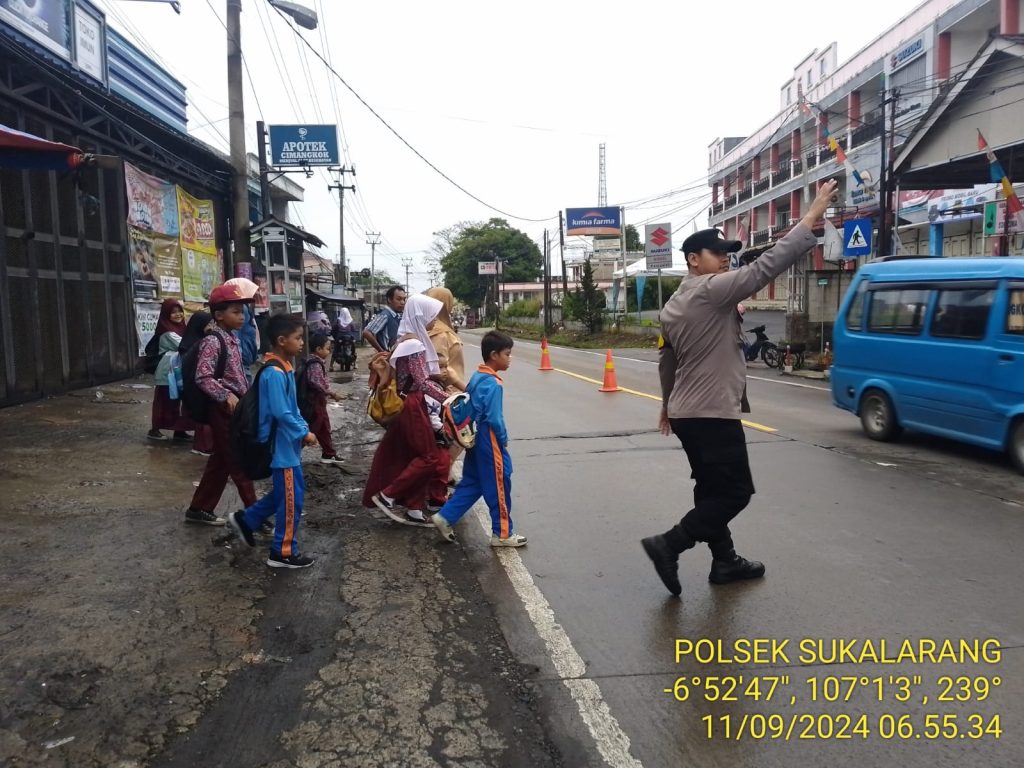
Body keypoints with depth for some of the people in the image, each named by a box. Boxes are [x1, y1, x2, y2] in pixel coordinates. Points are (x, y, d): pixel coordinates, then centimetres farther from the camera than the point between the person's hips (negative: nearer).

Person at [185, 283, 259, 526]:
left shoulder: (233, 339, 12)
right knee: (239, 463, -2)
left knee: (221, 462, 15)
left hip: (238, 406, 9)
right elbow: (203, 377, -23)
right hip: (225, 408, -9)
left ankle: (200, 509, 25)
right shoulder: (212, 341, -15)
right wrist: (226, 396, -29)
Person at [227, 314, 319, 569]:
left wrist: (304, 428, 7)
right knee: (291, 498, 0)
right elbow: (281, 413, -25)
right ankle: (284, 553, 13)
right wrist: (304, 434, -17)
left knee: (284, 492, 22)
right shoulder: (275, 373, -23)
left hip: (287, 442, 10)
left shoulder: (284, 369, 9)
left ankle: (245, 519, 34)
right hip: (282, 444, -10)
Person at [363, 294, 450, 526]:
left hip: (413, 405, 10)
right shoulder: (415, 344, -18)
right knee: (431, 457, -3)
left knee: (418, 457, 11)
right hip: (415, 406, -10)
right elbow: (422, 383, -21)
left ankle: (414, 509, 15)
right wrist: (447, 397, -21)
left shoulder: (408, 340, 11)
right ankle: (387, 496, 1)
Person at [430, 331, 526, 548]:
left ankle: (444, 517, 17)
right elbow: (494, 418, -23)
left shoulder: (476, 377, 7)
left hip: (476, 440, 9)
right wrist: (504, 439, -8)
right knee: (499, 487, 3)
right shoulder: (493, 383, -20)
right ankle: (502, 533, 13)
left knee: (471, 483, 18)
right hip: (490, 443, -9)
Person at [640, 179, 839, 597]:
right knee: (735, 491, -2)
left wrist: (668, 403, 33)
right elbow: (767, 264, -20)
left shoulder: (673, 306, 14)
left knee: (713, 489, 16)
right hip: (713, 413, -10)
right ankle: (669, 544, -7)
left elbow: (667, 362, 22)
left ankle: (724, 561, 24)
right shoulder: (712, 290, -14)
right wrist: (812, 216, -17)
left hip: (686, 412, 10)